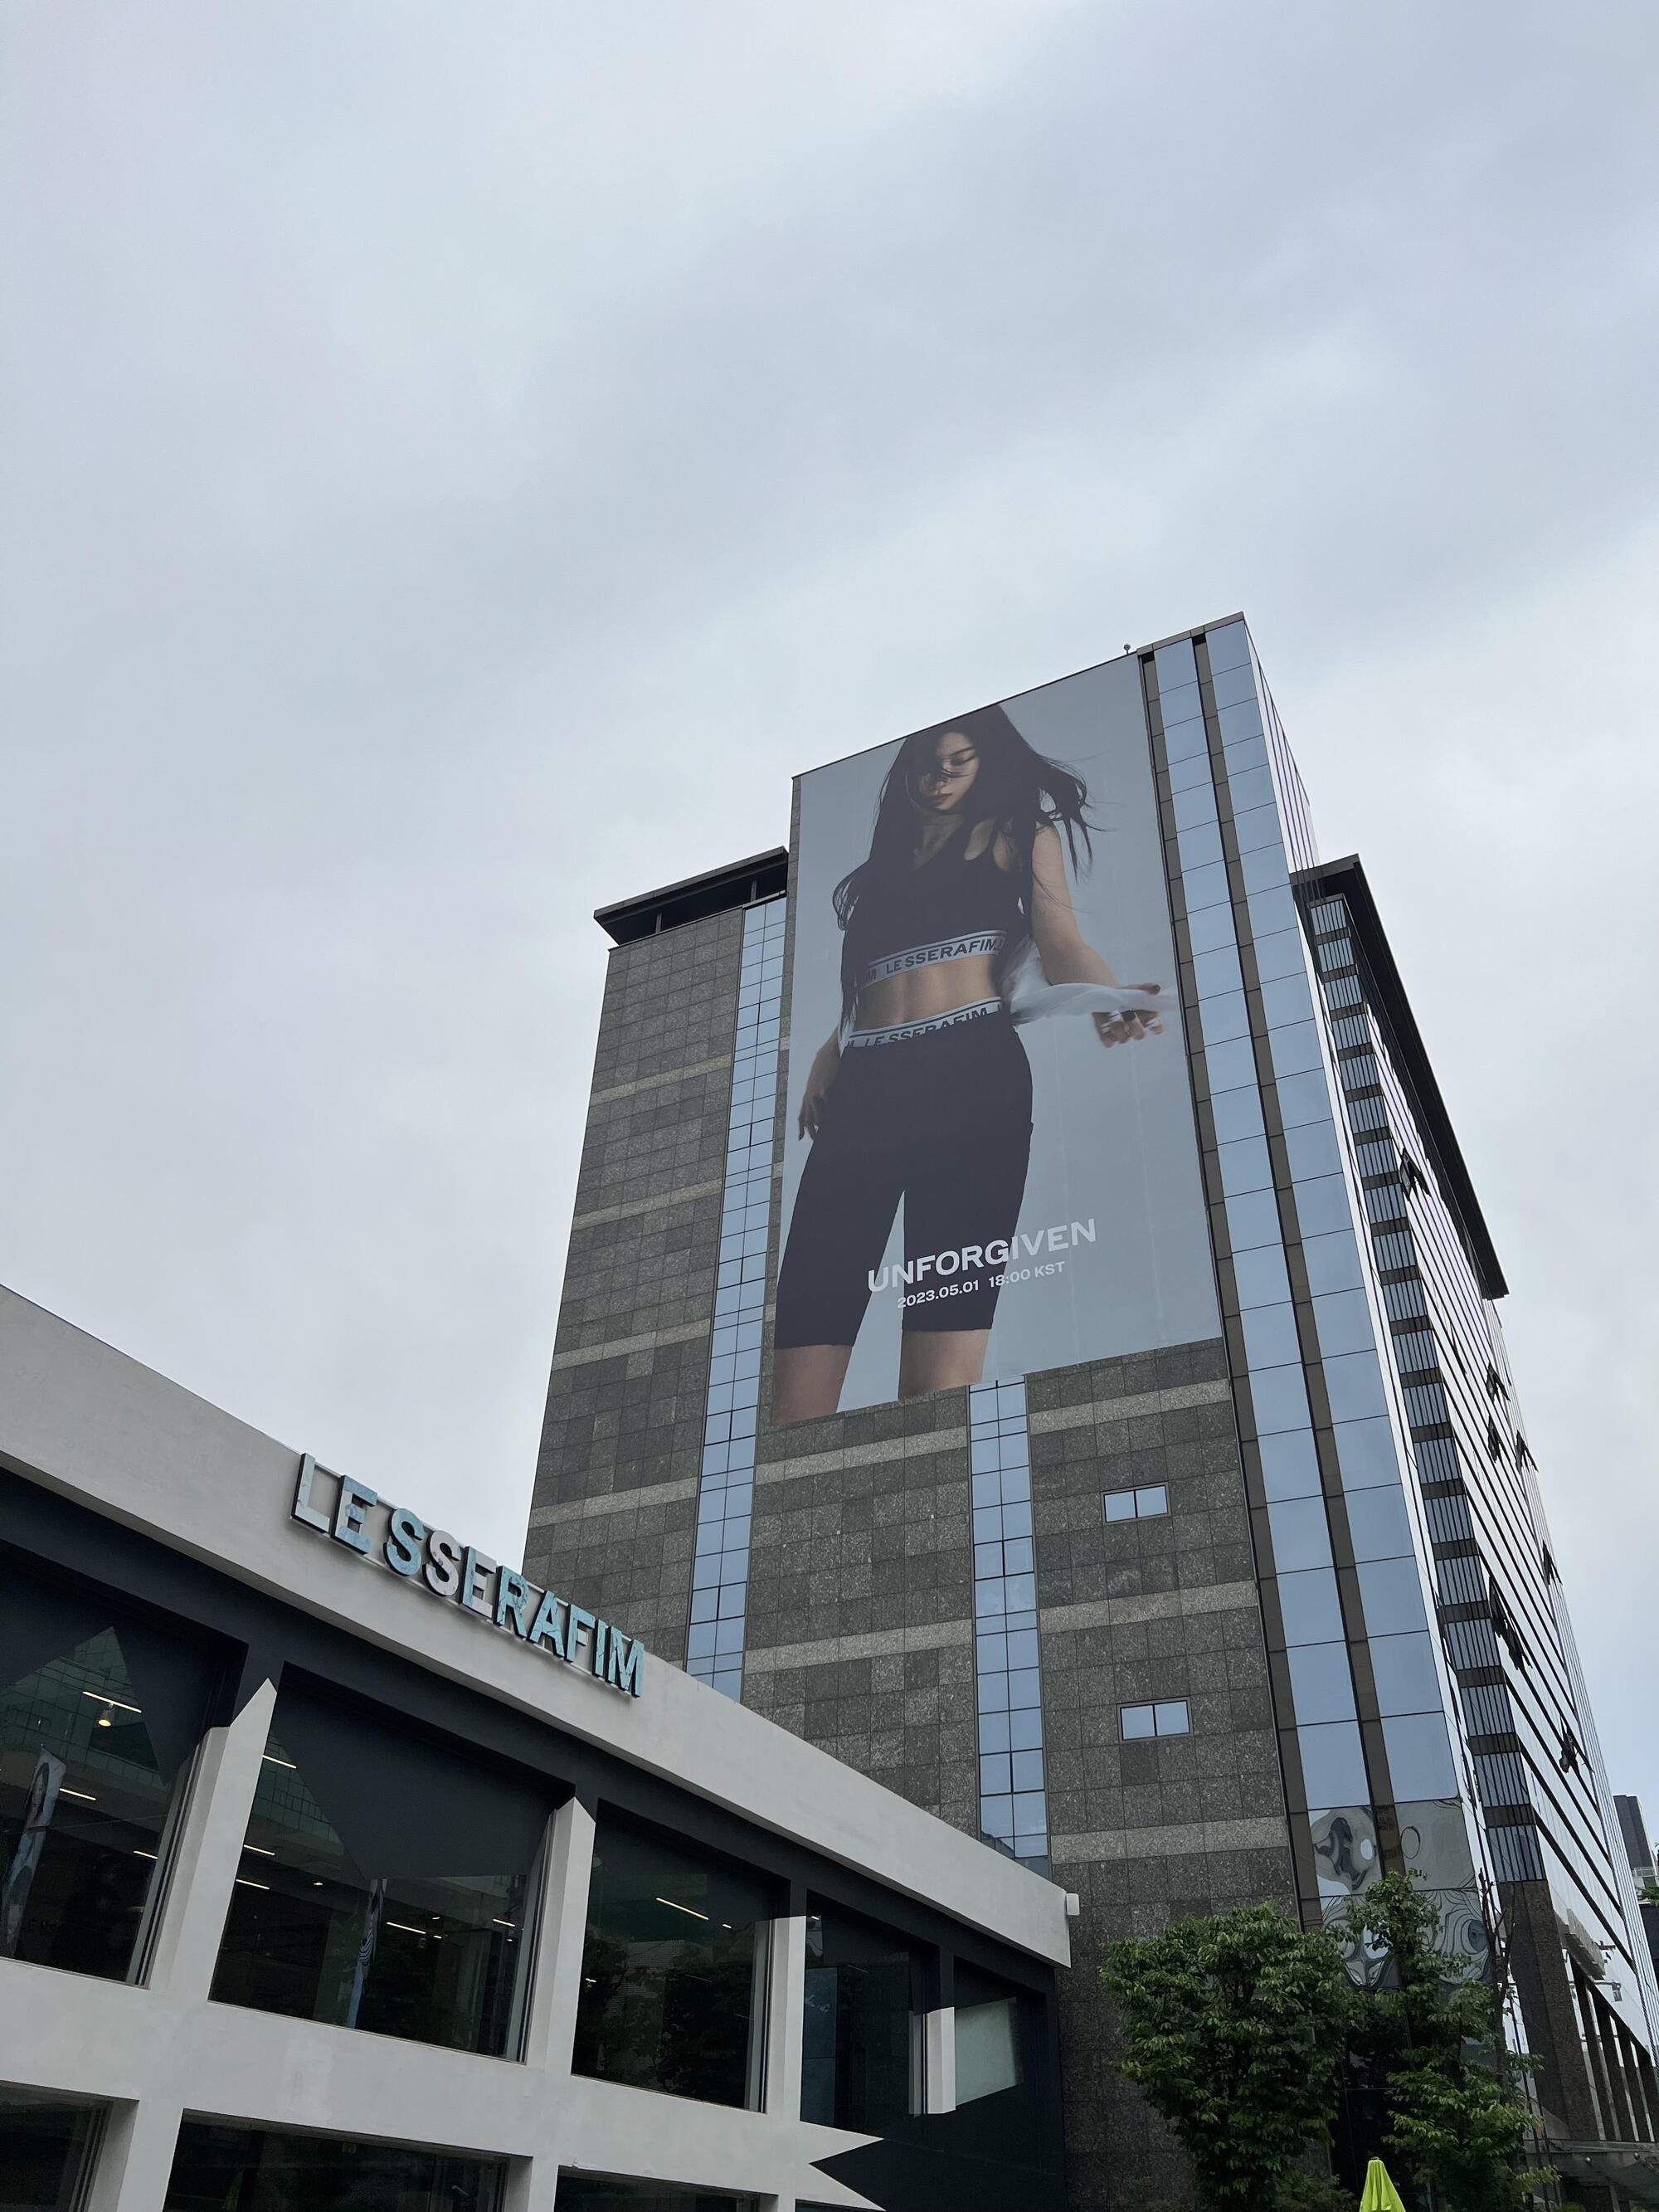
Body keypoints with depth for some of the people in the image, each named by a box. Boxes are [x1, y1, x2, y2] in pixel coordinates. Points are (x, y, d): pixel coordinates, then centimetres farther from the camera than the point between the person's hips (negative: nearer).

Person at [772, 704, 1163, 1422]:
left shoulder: (1014, 831, 17)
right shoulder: (889, 853, 30)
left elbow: (1059, 938, 1)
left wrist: (1106, 998, -21)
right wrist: (826, 1055, 9)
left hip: (971, 1070, -4)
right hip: (863, 1086, 4)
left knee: (940, 1373, -15)